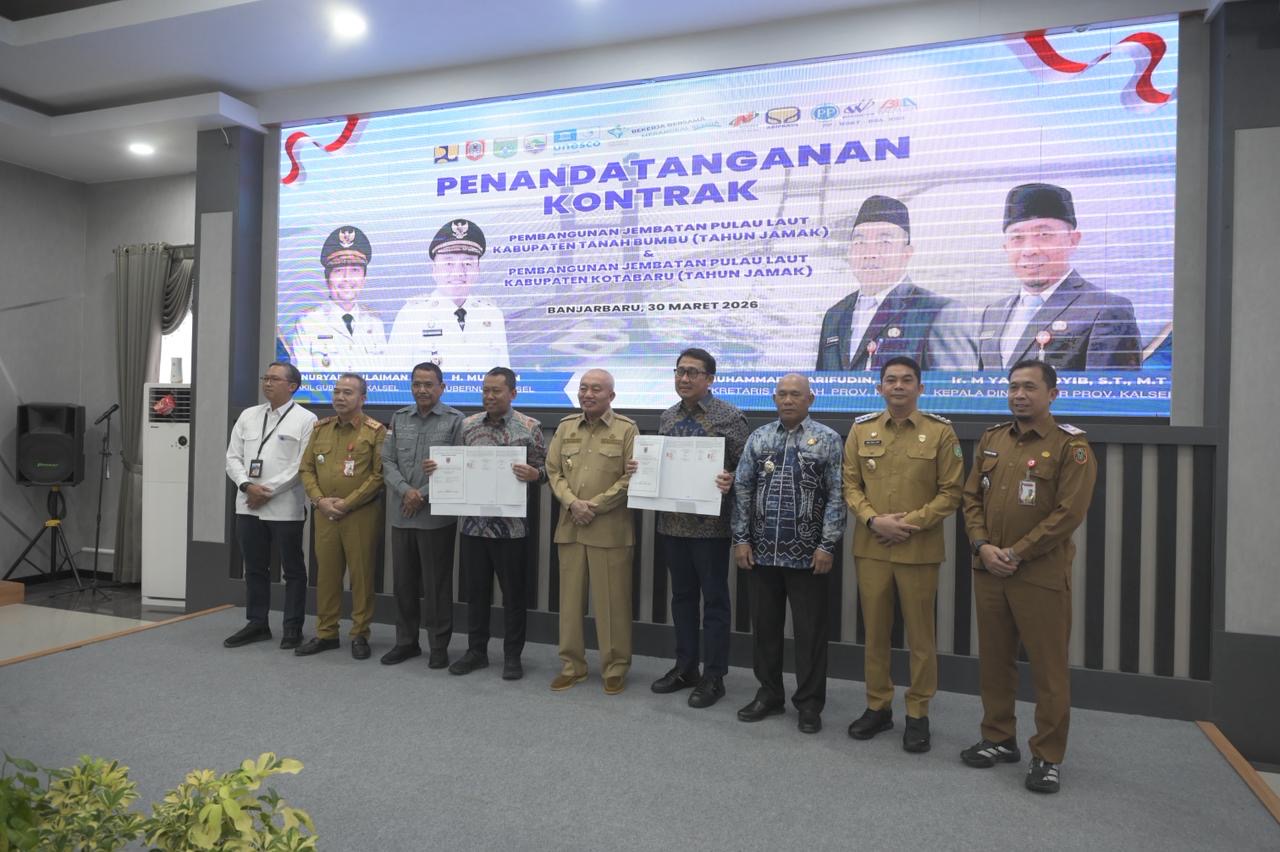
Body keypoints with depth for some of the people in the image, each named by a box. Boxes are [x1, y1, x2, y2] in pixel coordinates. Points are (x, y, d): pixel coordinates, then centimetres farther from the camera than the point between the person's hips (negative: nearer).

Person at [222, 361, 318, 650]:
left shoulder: (305, 419, -4)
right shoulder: (248, 416, 12)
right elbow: (233, 457, 9)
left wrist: (269, 491, -13)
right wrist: (247, 485, -8)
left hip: (285, 508, -5)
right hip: (248, 506, 5)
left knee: (293, 570, 4)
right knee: (254, 568, 13)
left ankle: (293, 628, 15)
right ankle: (256, 624, 25)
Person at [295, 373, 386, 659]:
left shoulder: (376, 431, -5)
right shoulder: (320, 429, 11)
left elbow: (379, 475, -11)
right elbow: (306, 469, 11)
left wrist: (347, 503, -13)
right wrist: (320, 500, -5)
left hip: (361, 515, -5)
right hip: (325, 514, 5)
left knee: (361, 574, 2)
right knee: (326, 573, 11)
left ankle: (360, 635, 15)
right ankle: (326, 633, 23)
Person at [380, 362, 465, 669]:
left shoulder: (455, 420, -4)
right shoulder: (399, 418, 11)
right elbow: (388, 462, 8)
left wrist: (424, 496, -11)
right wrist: (406, 491, -10)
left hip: (437, 516, -4)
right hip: (401, 515, 5)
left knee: (436, 585, 3)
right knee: (403, 583, 12)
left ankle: (439, 646, 16)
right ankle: (406, 641, 26)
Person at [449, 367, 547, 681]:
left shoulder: (529, 427, -4)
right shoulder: (467, 425, 8)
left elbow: (544, 470, -2)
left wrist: (533, 474, -24)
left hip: (510, 524, -3)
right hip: (473, 521, 4)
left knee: (513, 593, 6)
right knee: (476, 589, 13)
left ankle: (512, 656, 19)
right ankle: (476, 651, 27)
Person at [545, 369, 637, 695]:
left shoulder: (626, 429, -1)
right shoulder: (565, 426, 11)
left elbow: (631, 477, -8)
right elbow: (553, 471, 8)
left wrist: (594, 505, -12)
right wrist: (572, 503, -9)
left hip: (611, 529, -4)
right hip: (569, 527, 4)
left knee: (612, 601, 2)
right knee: (570, 598, 10)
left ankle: (615, 668, 16)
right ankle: (571, 665, 23)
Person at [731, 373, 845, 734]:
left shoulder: (827, 440, -2)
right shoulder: (758, 438, 7)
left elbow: (836, 496, -4)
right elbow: (742, 489, 7)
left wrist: (827, 545, -9)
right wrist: (741, 538, 1)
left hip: (807, 555, -3)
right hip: (763, 552, 3)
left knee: (810, 631, 5)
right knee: (764, 626, 12)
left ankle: (809, 704, 20)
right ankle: (769, 695, 28)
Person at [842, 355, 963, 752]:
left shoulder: (941, 431, -1)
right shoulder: (861, 429, 6)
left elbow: (951, 492, -3)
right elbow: (850, 484, 5)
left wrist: (910, 522, -13)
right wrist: (873, 520, -11)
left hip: (919, 550, -2)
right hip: (870, 548, 3)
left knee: (920, 636, 7)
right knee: (875, 632, 11)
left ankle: (918, 714, 21)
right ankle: (878, 706, 26)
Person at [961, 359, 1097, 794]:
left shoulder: (1071, 446, -6)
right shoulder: (991, 439, 10)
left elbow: (1068, 513, -13)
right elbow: (972, 497, 9)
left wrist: (1017, 553, -15)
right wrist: (983, 546, -6)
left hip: (1041, 575, -5)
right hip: (988, 572, 5)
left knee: (1049, 668, 4)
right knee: (993, 660, 14)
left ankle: (1048, 756, 18)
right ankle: (999, 739, 29)